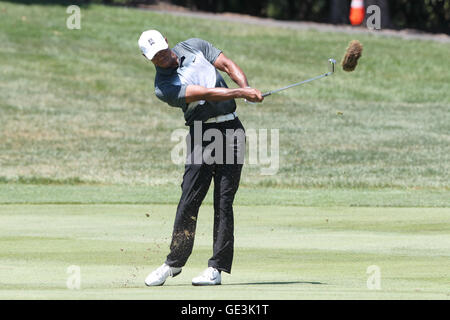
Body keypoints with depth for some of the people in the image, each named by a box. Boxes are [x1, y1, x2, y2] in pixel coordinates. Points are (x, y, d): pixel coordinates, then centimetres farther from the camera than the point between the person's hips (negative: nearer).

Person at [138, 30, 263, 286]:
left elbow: (227, 65, 7)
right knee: (189, 200, -7)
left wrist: (246, 86, -12)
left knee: (224, 202, -4)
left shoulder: (195, 46, 10)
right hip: (201, 135, -2)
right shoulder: (163, 86, -6)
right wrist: (241, 93, -23)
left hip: (231, 130, 2)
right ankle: (174, 262, 9)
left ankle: (217, 268, -5)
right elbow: (204, 93, -16)